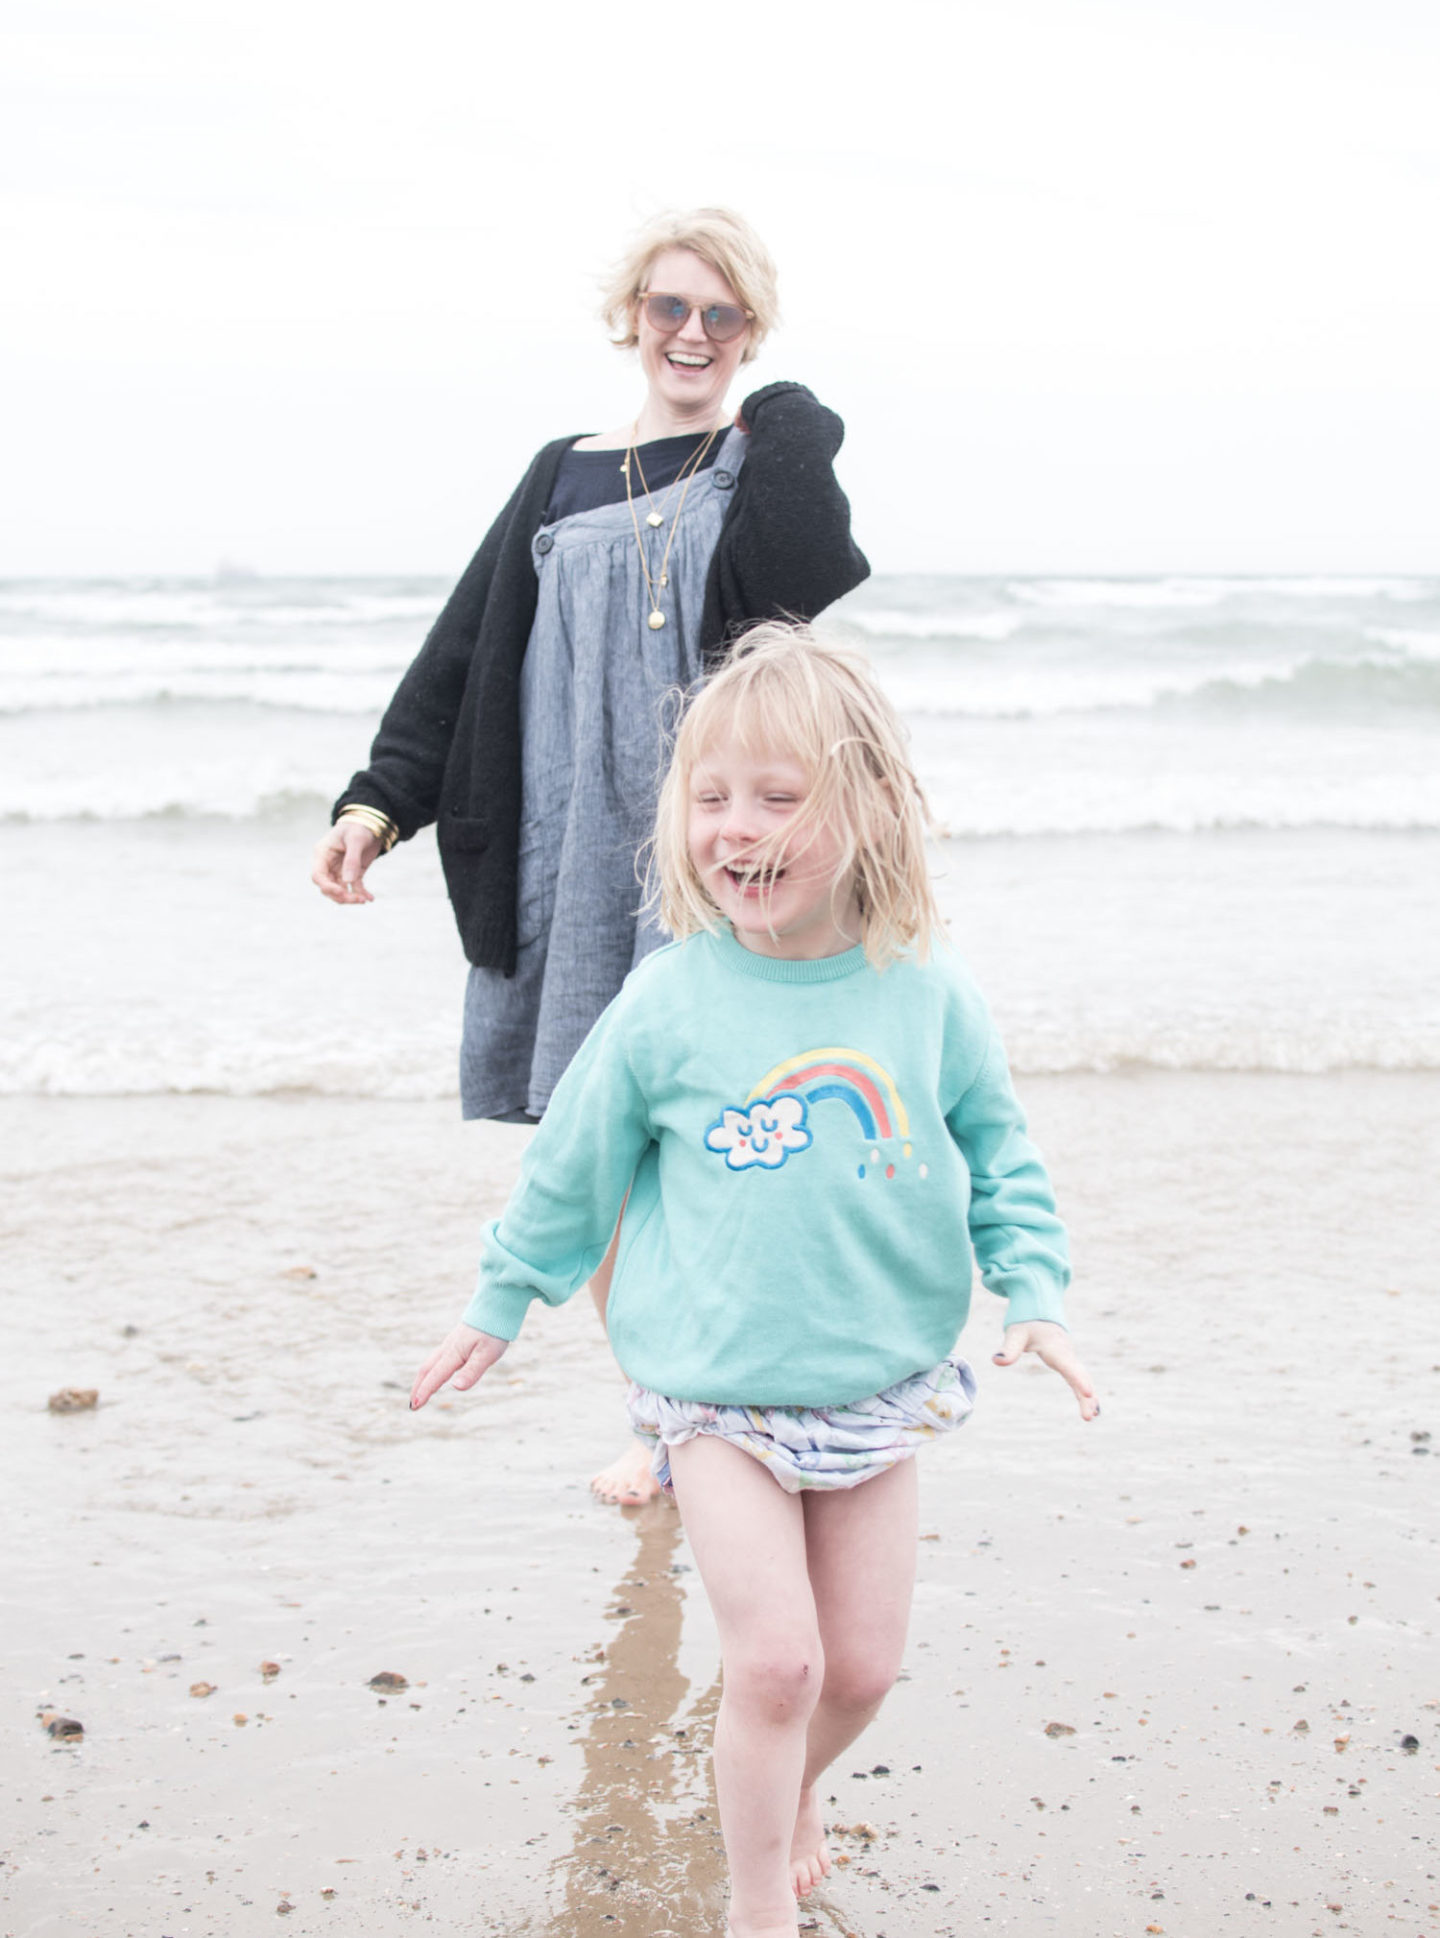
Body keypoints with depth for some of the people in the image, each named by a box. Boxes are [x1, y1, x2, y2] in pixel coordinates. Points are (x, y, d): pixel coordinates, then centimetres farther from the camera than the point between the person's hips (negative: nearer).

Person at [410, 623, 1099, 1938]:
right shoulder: (669, 1002, -11)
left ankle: (793, 1785, 43)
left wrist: (1034, 1291, -3)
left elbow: (998, 1151, 7)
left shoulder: (927, 993, -6)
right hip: (717, 1392, -2)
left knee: (862, 1665, 11)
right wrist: (502, 1301, 12)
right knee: (775, 1658, -10)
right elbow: (575, 1162, 3)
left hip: (879, 1384, 3)